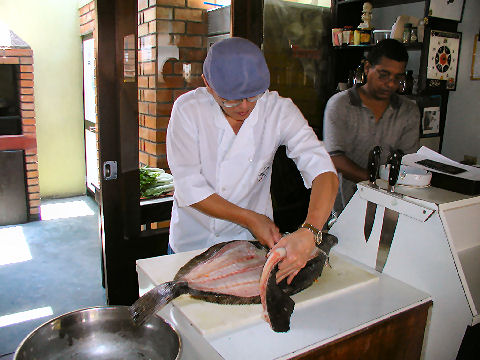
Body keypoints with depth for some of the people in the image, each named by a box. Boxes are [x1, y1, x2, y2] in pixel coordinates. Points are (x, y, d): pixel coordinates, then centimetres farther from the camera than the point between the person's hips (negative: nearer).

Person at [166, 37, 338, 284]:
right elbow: (189, 189, -19)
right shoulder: (188, 109, -19)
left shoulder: (278, 110, -17)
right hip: (193, 239, 0)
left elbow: (324, 173, -25)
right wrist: (250, 218, -25)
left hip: (253, 238, 1)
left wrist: (309, 232, -42)